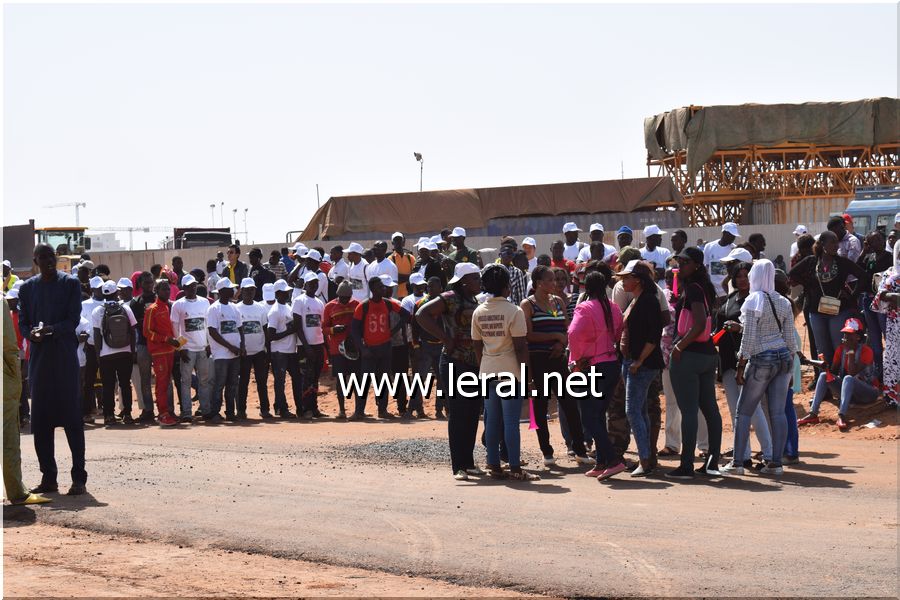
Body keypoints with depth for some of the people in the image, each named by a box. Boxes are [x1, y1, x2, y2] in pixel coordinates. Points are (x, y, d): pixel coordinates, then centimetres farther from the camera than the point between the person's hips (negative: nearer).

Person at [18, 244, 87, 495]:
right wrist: (32, 334, -12)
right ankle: (48, 477, 11)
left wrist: (51, 329, -22)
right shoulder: (27, 287, 11)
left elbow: (73, 320, -4)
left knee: (72, 416, -4)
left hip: (65, 355, -4)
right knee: (40, 420, 4)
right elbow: (22, 323, 11)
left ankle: (79, 477, -1)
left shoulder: (70, 283, 2)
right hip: (38, 357, 4)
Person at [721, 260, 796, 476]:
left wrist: (740, 368, -7)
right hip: (784, 357, 6)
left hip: (762, 360, -5)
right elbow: (790, 339, 10)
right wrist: (790, 366, 19)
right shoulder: (784, 303, 8)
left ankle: (737, 462, 1)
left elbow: (749, 338, -12)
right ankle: (776, 462, 2)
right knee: (778, 412, 4)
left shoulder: (753, 301, -9)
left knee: (744, 411, 2)